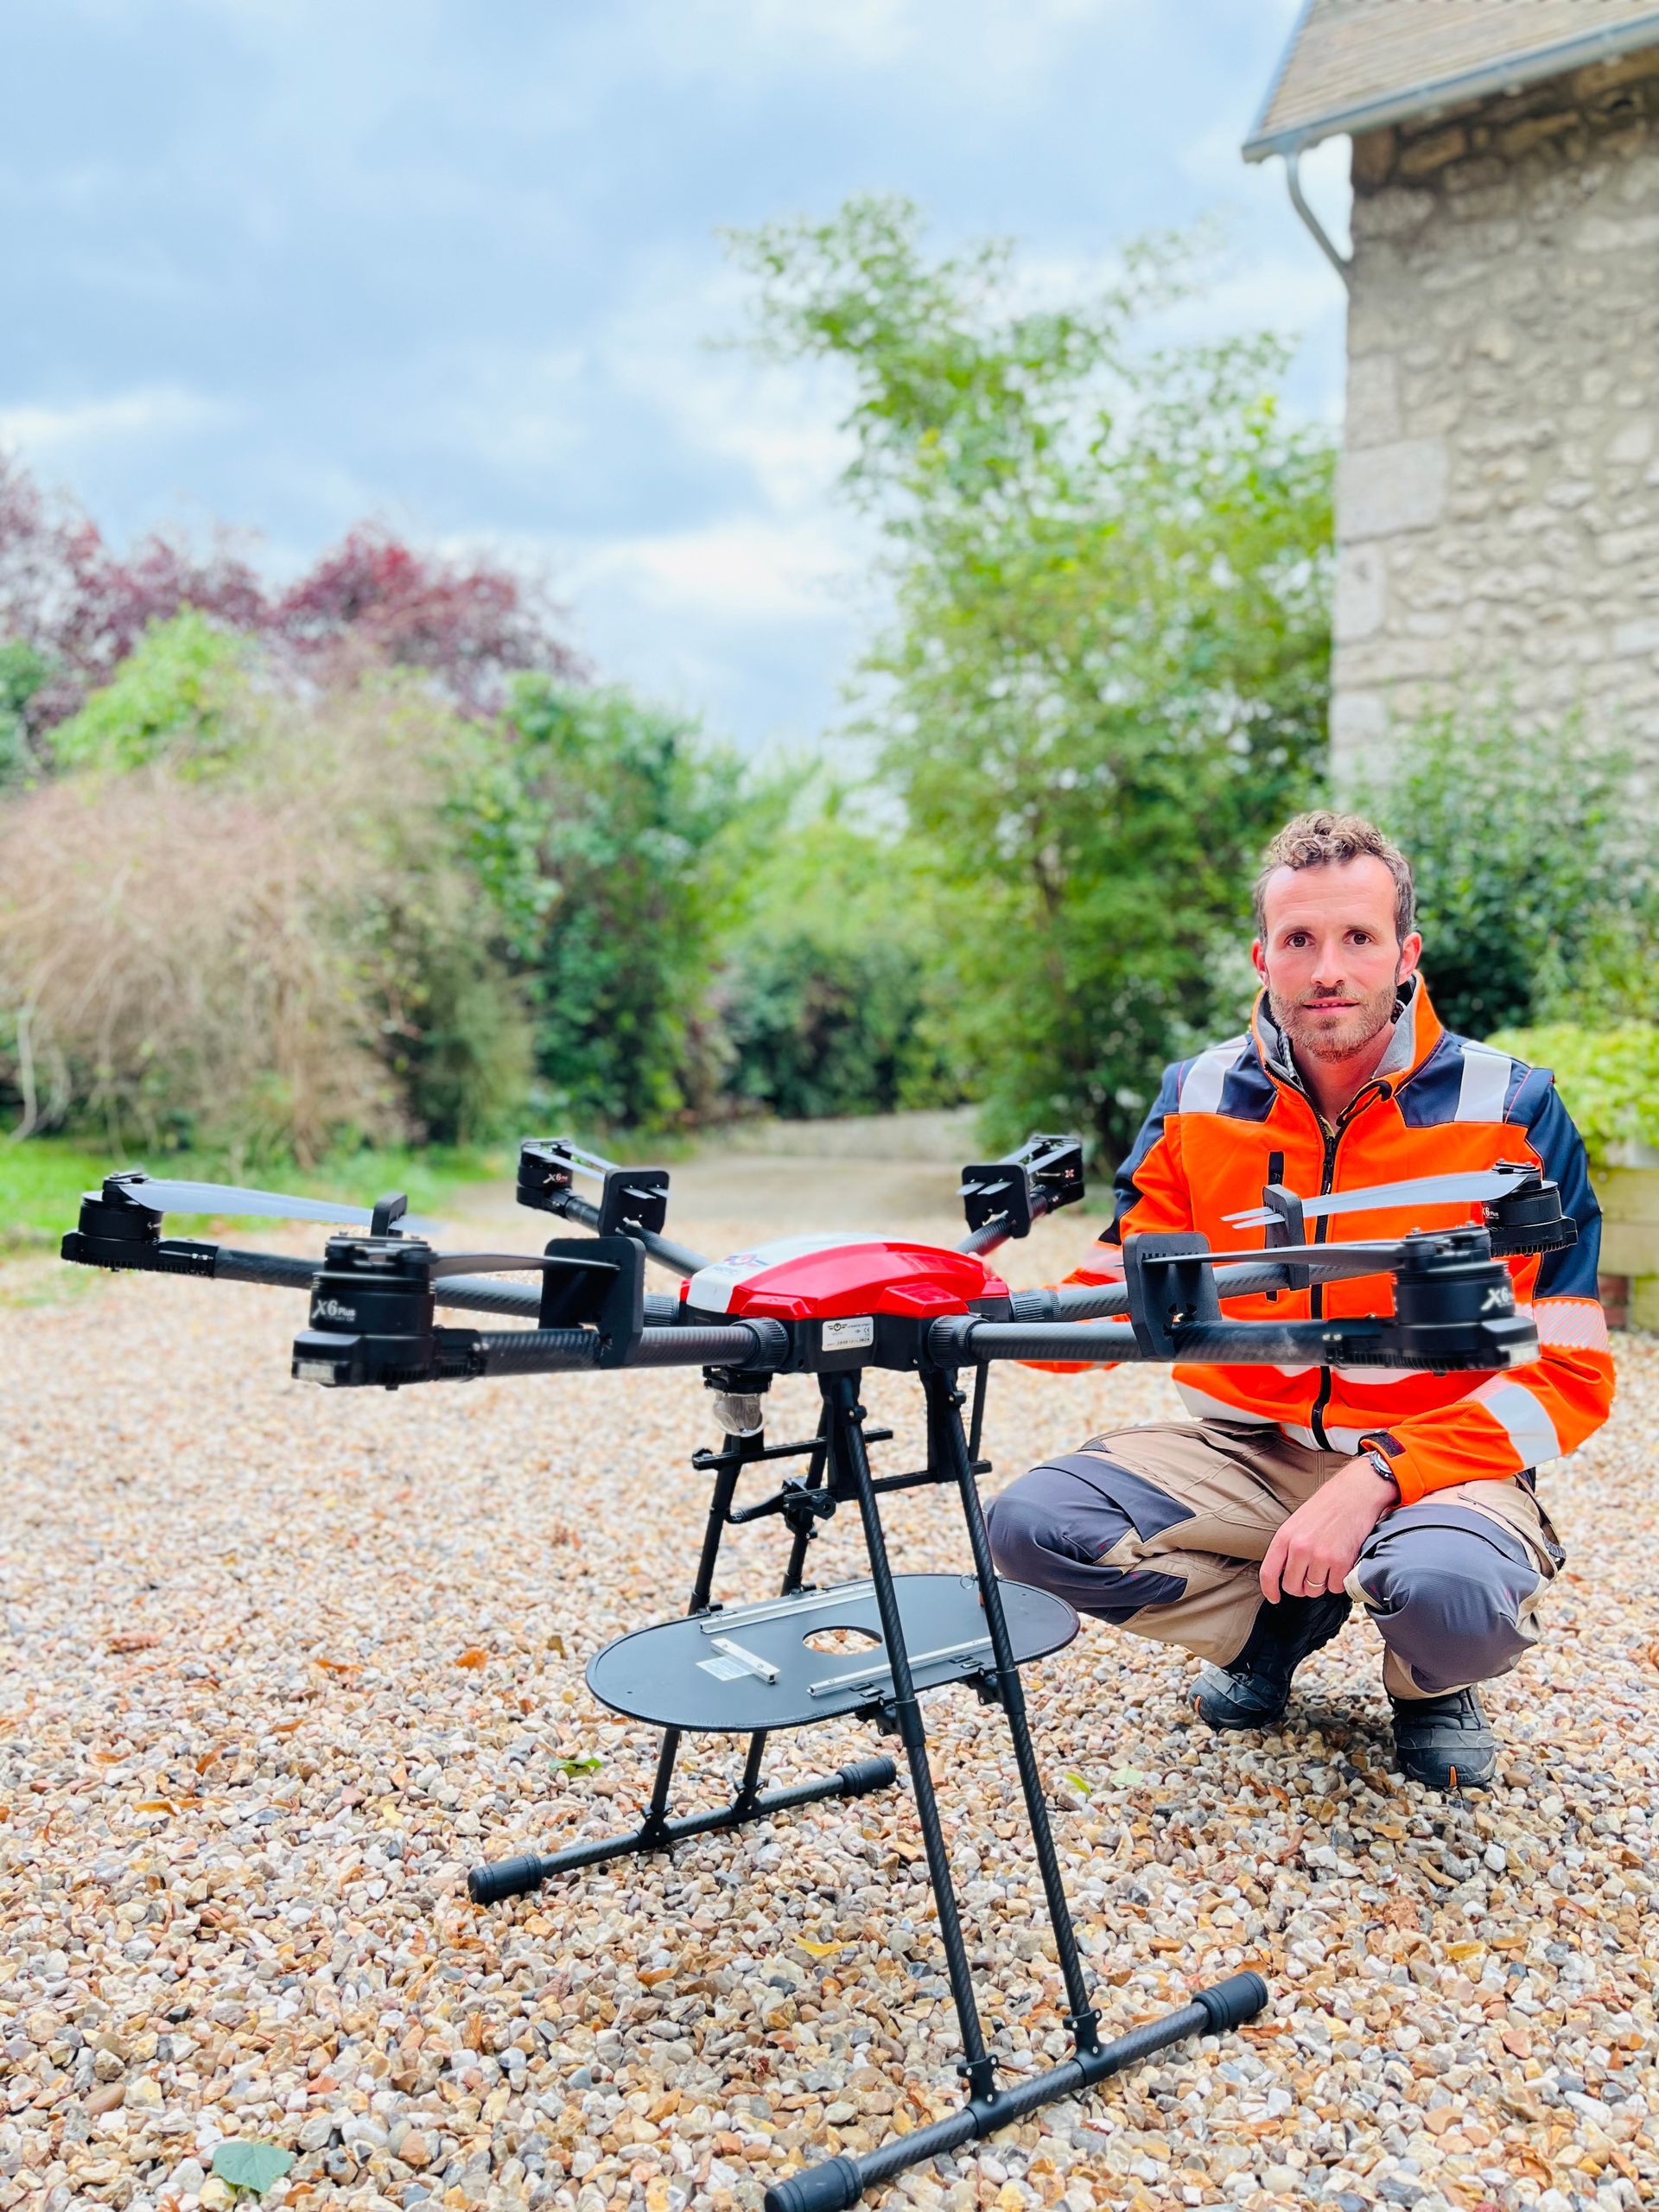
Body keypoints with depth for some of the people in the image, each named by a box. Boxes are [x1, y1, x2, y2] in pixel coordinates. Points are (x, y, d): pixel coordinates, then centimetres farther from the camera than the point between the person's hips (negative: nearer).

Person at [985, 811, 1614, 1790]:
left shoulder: (1513, 1109, -9)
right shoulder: (1197, 1100, -1)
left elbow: (1568, 1373, -11)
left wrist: (1374, 1479, -24)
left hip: (1441, 1458, -3)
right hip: (1247, 1448, 3)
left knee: (1453, 1592, -37)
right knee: (1032, 1525, -18)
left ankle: (1431, 1682, 5)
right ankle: (1285, 1620, 9)